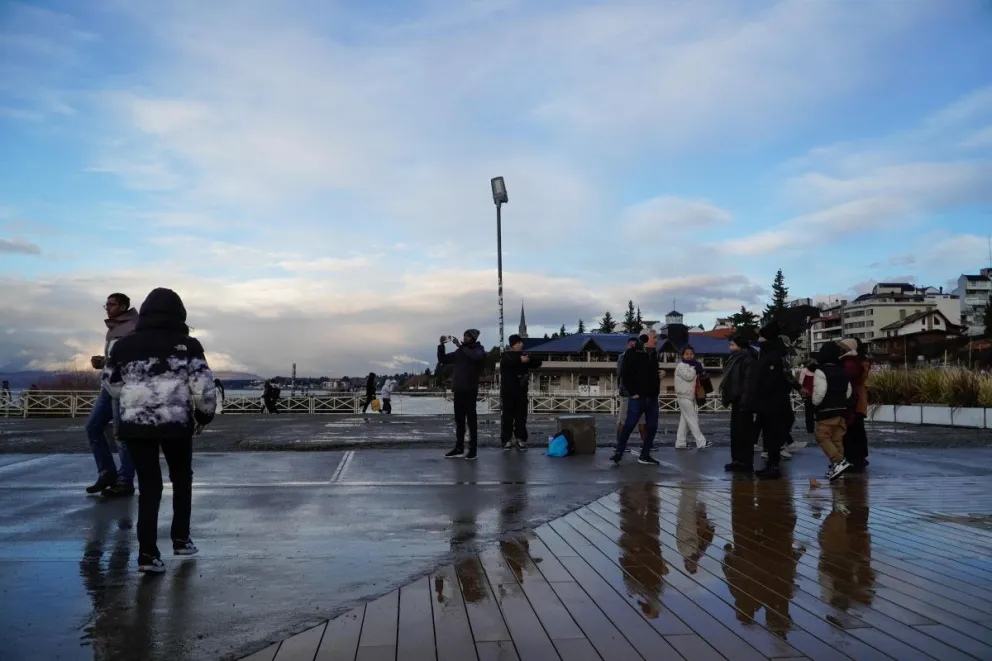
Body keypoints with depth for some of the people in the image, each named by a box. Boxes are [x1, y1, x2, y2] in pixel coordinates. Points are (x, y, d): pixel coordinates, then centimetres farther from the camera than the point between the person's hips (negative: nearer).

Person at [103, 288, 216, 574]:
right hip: (177, 423, -2)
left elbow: (112, 386, 15)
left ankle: (148, 553, -1)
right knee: (182, 479, 20)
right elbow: (204, 388, -8)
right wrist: (205, 413, 9)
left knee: (148, 486, 7)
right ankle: (181, 540, 24)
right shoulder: (187, 345, -4)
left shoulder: (123, 345, 5)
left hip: (135, 424, 2)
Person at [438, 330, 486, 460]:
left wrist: (460, 346, -23)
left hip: (470, 391, -5)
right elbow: (442, 360, 16)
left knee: (471, 420, -5)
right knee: (459, 420, 7)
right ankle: (459, 448, 11)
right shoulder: (459, 352, 13)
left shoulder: (479, 350, -2)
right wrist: (441, 345, 2)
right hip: (458, 390, 6)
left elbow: (475, 357, -26)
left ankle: (473, 449, -4)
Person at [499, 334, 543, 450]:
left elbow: (536, 364, 5)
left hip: (521, 392, 4)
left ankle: (520, 439, 8)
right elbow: (507, 362, -23)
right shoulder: (505, 355, 0)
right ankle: (507, 440, 1)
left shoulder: (525, 355, 14)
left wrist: (533, 358, -16)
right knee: (507, 416, -3)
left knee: (521, 416, 4)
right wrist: (520, 360, -35)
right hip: (507, 392, -4)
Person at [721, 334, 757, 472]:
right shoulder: (737, 358, 16)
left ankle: (745, 462, 0)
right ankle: (738, 460, 19)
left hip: (742, 401, -10)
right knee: (736, 431, 12)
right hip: (737, 400, 10)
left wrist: (744, 401, -25)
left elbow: (749, 382, -21)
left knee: (743, 432, -5)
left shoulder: (748, 359, -13)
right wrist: (728, 397, 20)